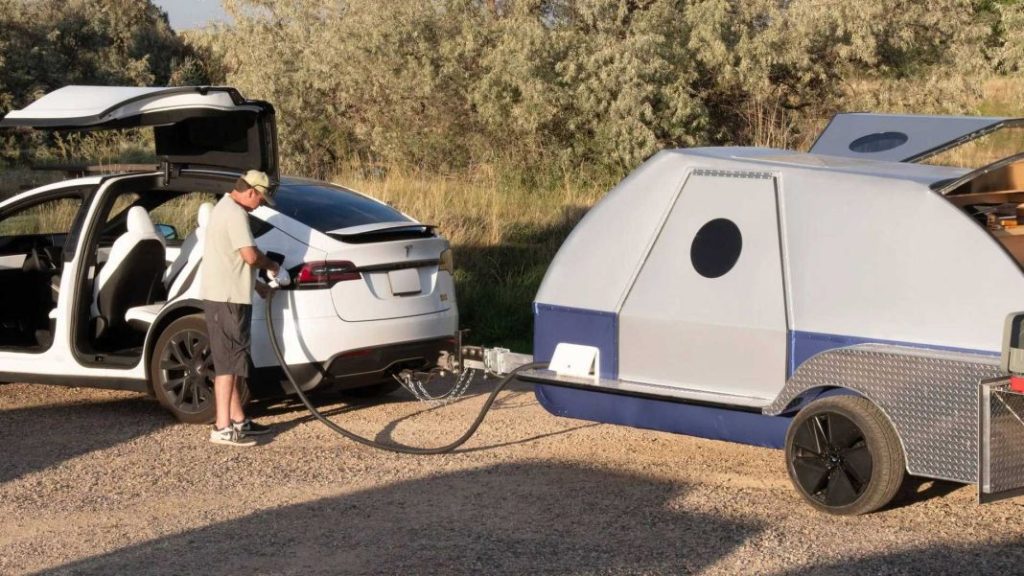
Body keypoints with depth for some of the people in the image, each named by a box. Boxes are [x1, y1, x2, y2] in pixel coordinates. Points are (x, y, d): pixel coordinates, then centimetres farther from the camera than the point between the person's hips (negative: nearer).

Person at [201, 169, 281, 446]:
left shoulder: (226, 208, 19)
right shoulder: (235, 213, -16)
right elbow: (250, 256, -21)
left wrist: (257, 285, 22)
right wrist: (271, 265, -1)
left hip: (228, 296, 11)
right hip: (227, 298, -11)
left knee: (234, 360, 15)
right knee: (229, 362, -11)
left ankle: (238, 419, 22)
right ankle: (223, 428, -12)